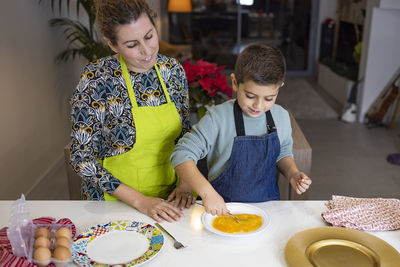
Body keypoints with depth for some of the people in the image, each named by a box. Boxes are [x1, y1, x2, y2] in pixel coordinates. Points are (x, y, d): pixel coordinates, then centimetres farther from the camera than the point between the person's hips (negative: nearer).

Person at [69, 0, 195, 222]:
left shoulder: (173, 69, -4)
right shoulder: (97, 79, -16)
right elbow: (82, 159, -13)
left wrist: (185, 184, -5)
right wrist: (140, 200, -17)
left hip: (168, 196, 2)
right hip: (115, 201, -1)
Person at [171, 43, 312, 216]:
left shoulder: (281, 117, 0)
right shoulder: (218, 118, -15)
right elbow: (182, 155, -18)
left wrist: (292, 173, -2)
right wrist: (207, 192, -30)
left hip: (267, 203, 4)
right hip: (223, 207, -3)